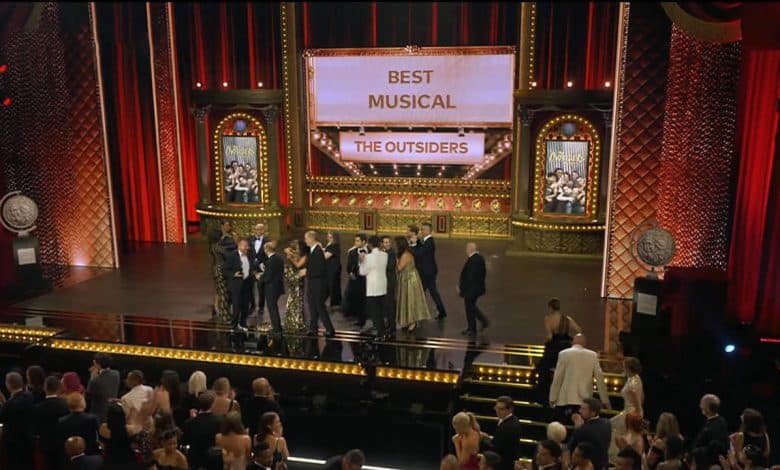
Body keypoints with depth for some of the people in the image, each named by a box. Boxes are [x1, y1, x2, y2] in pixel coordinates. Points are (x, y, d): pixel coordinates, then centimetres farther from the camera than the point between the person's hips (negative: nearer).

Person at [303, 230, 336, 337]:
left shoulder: (318, 251, -21)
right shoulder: (311, 250, 8)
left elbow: (320, 270, -25)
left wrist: (307, 272, -18)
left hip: (318, 284, -9)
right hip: (312, 284, 9)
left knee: (320, 307, -3)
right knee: (313, 307, 15)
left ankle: (330, 330, 5)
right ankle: (313, 328, 25)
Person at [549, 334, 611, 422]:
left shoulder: (564, 354, -2)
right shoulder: (593, 355, 5)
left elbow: (557, 378, -3)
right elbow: (600, 378, 7)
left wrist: (553, 398, 3)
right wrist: (605, 400, 14)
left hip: (565, 400, -2)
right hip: (584, 401, 2)